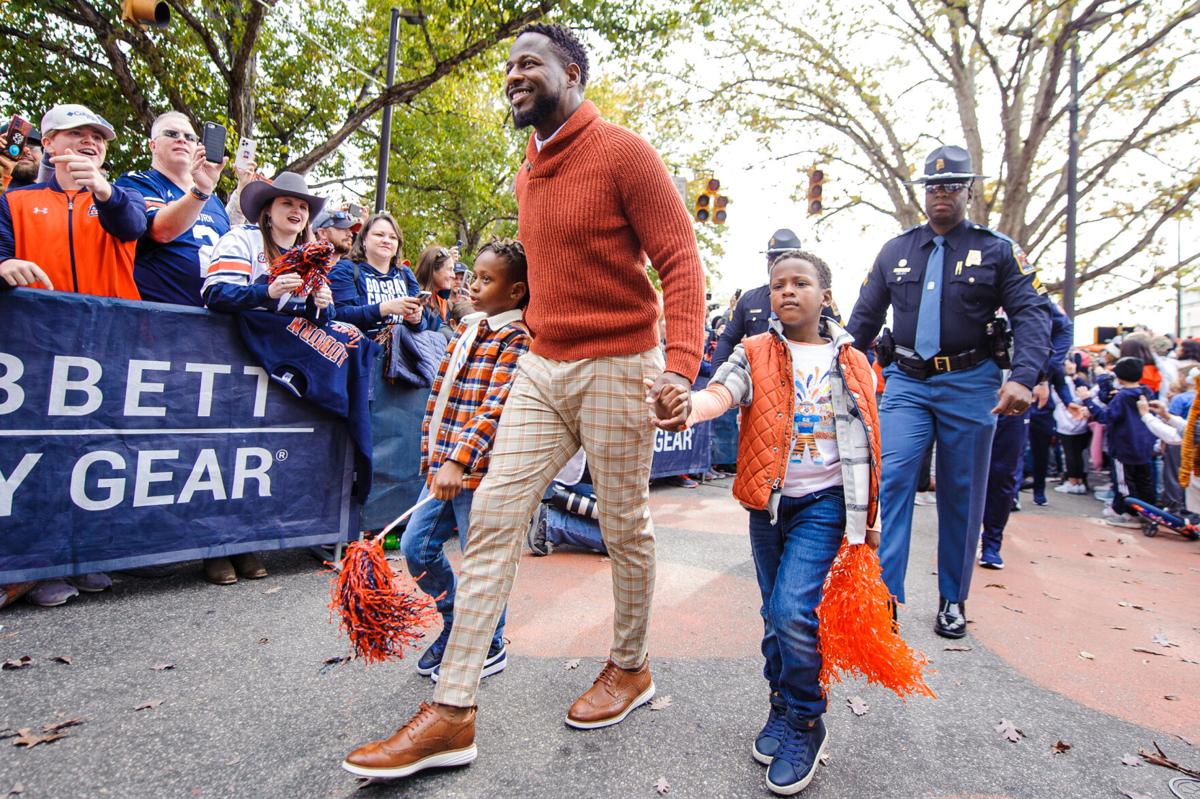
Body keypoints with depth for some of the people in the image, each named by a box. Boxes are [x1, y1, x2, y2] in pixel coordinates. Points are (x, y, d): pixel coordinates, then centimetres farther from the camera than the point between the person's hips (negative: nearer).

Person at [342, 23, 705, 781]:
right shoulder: (528, 174, 16)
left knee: (625, 527, 6)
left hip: (616, 368, -7)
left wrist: (681, 364, -25)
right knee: (492, 515, -2)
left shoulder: (622, 152, -7)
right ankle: (453, 711, 5)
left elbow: (681, 259, -13)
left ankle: (631, 668, 31)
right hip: (542, 367, 7)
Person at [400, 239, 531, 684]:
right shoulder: (465, 330, 14)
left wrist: (459, 461, -30)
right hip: (444, 465, 8)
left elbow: (496, 408, -22)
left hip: (480, 470, -8)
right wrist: (433, 454, 16)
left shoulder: (516, 339, -11)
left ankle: (489, 648, 26)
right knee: (416, 547, 11)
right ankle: (455, 623, 34)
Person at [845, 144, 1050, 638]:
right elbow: (864, 317, 10)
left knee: (961, 494, 6)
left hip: (969, 383, -1)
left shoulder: (997, 250, 3)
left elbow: (1031, 316, -5)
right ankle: (885, 593, -7)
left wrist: (1023, 378, -21)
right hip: (907, 381, 2)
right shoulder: (895, 251, 10)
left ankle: (953, 601, 20)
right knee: (891, 478, -13)